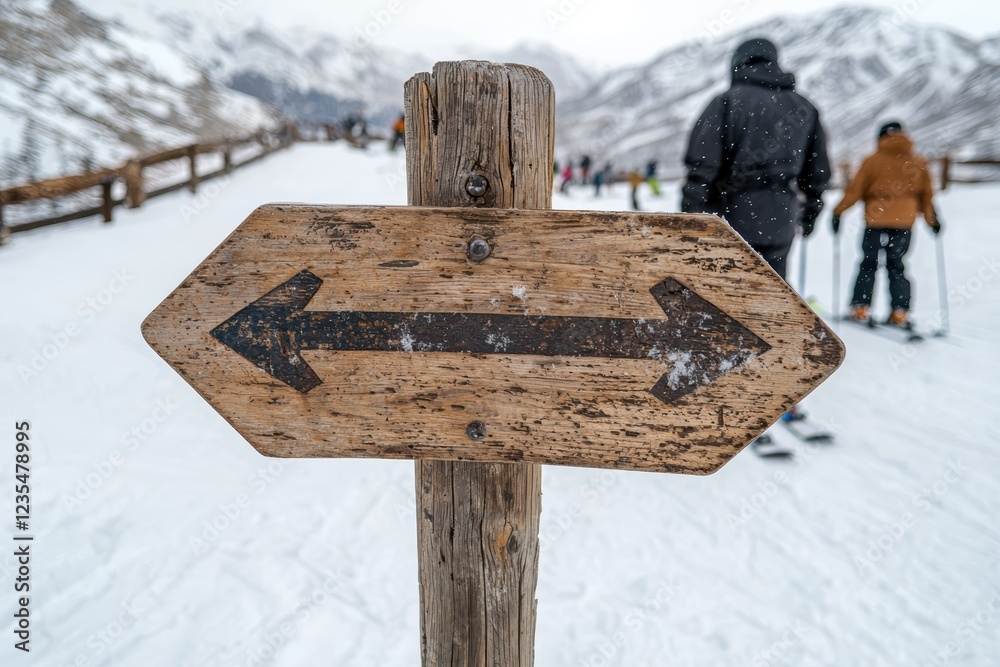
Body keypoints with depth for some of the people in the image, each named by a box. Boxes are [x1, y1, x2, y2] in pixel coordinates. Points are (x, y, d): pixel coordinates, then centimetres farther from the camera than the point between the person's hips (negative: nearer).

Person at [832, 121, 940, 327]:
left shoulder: (873, 161, -4)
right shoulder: (918, 163, 7)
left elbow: (855, 189, -6)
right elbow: (926, 195, 13)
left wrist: (838, 212, 3)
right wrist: (932, 219, 23)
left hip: (875, 222, -2)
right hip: (904, 223, 3)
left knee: (868, 265, 9)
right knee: (896, 267, 11)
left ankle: (860, 308, 2)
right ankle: (900, 312, 4)